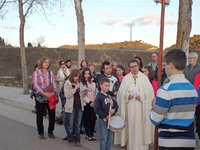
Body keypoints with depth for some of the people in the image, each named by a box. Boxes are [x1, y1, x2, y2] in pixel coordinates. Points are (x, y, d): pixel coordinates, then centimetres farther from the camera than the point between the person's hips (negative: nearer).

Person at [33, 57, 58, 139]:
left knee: (52, 114, 4)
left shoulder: (51, 73, 12)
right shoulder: (36, 72, 0)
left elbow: (54, 84, 5)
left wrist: (53, 92, -13)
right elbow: (35, 84, -9)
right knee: (40, 115, 4)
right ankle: (40, 133, 18)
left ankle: (50, 132, 19)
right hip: (40, 97, -3)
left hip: (51, 97, 3)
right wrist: (44, 93, -19)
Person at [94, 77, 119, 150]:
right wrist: (105, 116, -20)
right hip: (103, 120, -7)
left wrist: (114, 109, -10)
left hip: (111, 119, 7)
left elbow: (116, 104, 12)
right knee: (104, 138, 2)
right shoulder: (99, 97, -13)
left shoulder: (109, 96, 10)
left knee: (110, 138, 14)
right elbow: (96, 109, -19)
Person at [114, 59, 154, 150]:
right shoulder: (126, 78, 7)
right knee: (131, 125, 4)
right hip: (130, 107, 1)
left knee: (140, 125, 0)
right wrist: (127, 96, -15)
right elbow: (121, 92, 4)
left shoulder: (144, 77, 4)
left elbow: (149, 91, -2)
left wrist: (141, 96, -16)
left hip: (141, 107, -1)